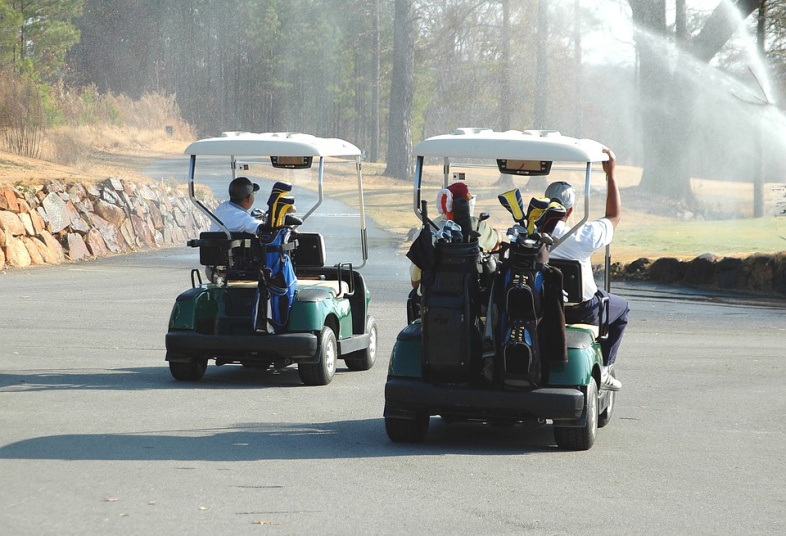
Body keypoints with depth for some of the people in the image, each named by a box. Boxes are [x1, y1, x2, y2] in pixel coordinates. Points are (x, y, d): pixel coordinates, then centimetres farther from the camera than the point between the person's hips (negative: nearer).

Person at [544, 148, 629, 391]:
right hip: (581, 311, -4)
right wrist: (610, 173, 0)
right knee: (621, 306, 26)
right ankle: (601, 369, 18)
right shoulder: (583, 236, -24)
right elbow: (614, 215, -5)